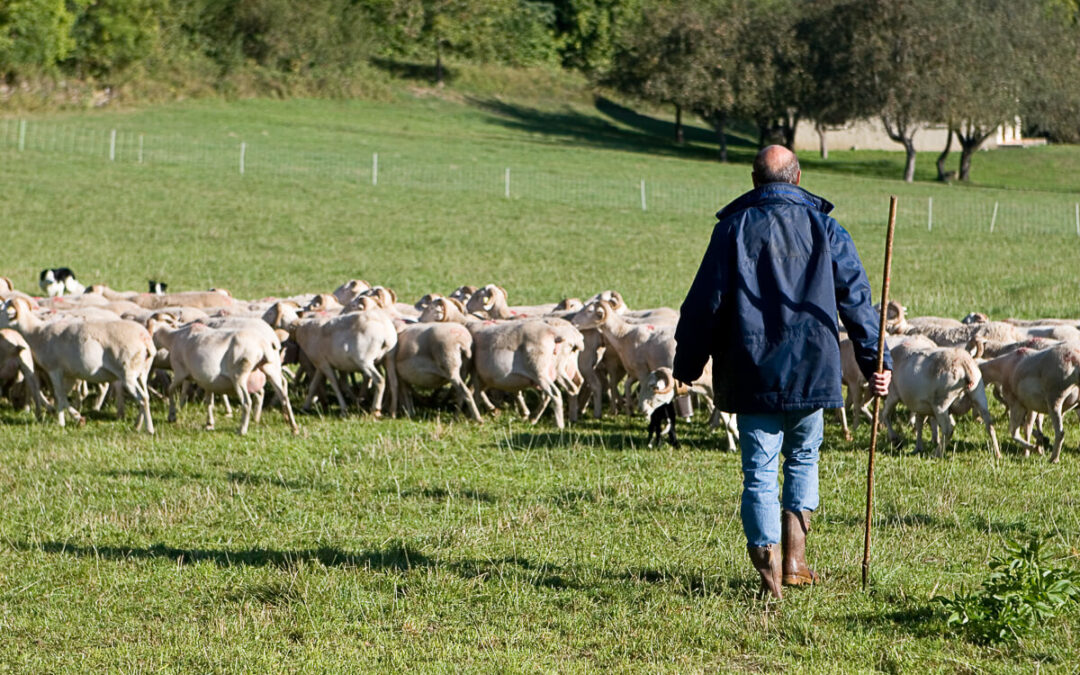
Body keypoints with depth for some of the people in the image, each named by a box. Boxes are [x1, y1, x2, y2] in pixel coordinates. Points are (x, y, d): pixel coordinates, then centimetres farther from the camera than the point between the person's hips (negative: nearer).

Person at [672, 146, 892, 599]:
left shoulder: (733, 229, 2)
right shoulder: (825, 229, 6)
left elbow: (705, 303, 0)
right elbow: (856, 299, 3)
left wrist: (687, 367, 7)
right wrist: (875, 362, 5)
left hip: (753, 375, -1)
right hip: (812, 370, 1)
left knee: (759, 471, 2)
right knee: (803, 457, 20)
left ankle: (768, 566, -10)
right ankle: (795, 558, 10)